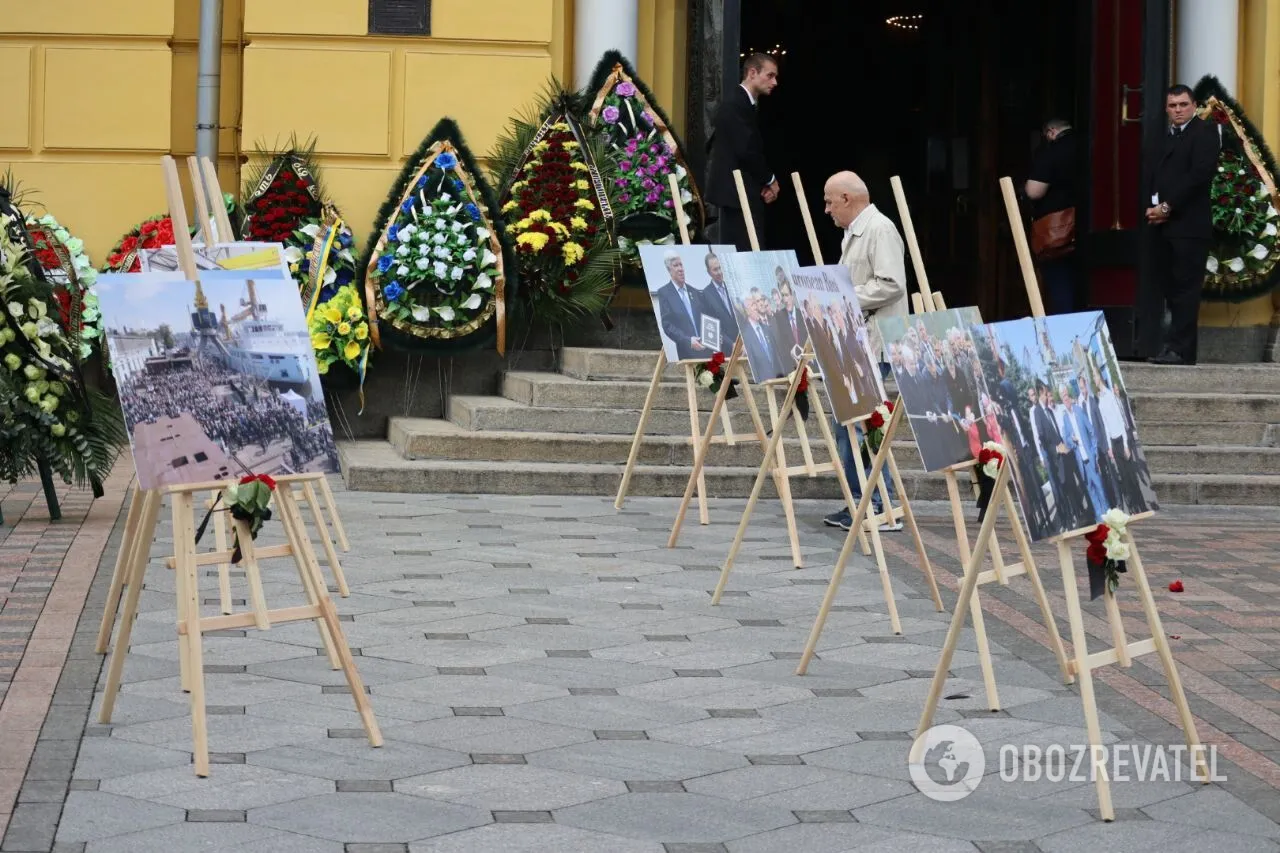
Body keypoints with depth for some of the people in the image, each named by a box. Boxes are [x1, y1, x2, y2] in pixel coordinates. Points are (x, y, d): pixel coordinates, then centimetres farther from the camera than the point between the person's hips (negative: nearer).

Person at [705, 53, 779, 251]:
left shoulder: (743, 102, 16)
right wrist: (770, 179, -7)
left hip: (737, 189, 10)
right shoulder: (735, 103, -14)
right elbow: (746, 149, -20)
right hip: (739, 190, -10)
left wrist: (765, 182, 2)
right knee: (748, 252, -14)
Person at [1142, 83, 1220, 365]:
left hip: (1189, 225, -8)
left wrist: (1167, 206, -15)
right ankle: (1176, 346, 10)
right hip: (1163, 226, 8)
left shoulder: (1204, 132, -1)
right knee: (1167, 286, 6)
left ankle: (1179, 349, -12)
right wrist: (1150, 208, -3)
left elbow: (1201, 173, -13)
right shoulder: (1163, 141, 24)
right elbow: (1150, 178, 18)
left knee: (1185, 287, -9)